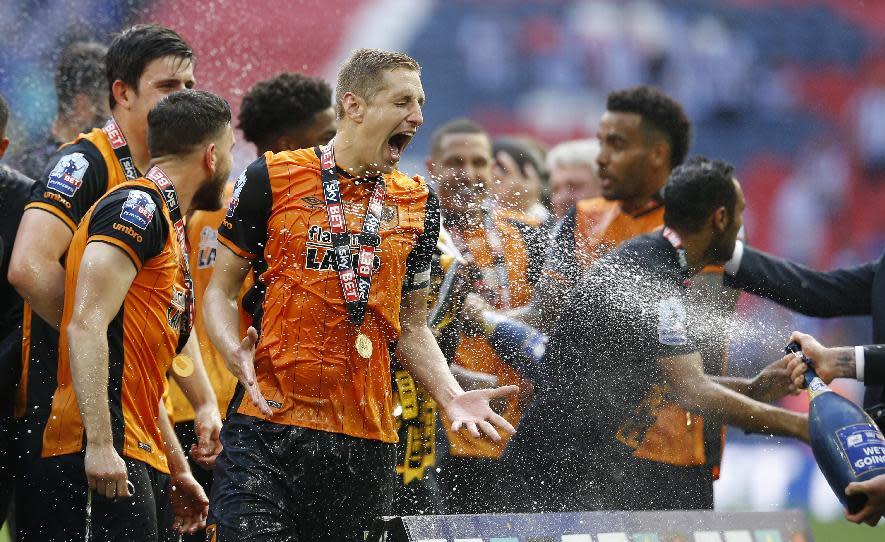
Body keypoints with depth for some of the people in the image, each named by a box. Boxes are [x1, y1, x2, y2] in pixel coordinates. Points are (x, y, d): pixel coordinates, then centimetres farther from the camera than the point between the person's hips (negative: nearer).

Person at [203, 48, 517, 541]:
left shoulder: (418, 204, 12)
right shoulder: (271, 179, 0)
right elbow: (221, 291, 5)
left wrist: (451, 396, 3)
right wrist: (236, 353, -14)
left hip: (367, 441, 4)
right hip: (267, 425, -4)